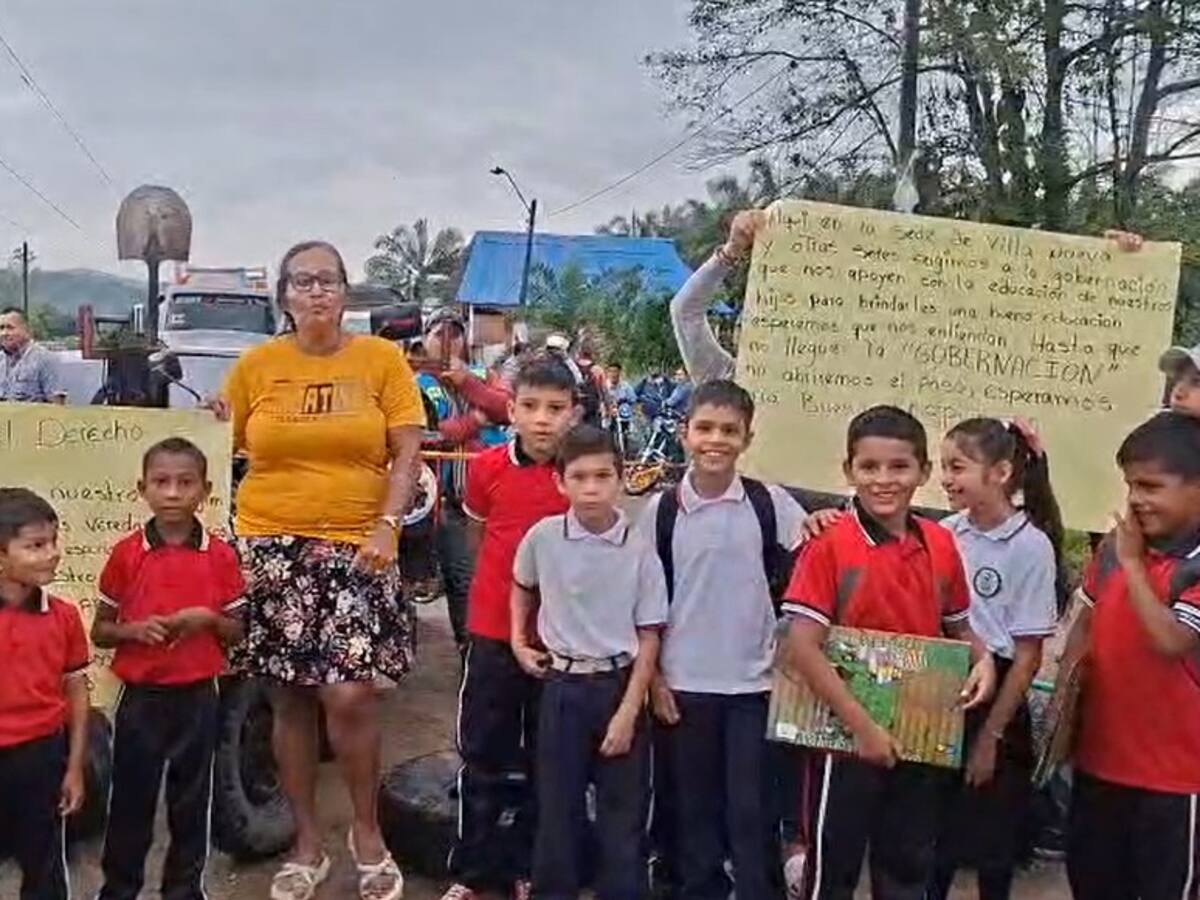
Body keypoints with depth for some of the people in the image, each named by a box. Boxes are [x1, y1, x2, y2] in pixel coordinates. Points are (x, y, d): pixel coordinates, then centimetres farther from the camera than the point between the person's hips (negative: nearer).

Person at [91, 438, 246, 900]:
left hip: (198, 696, 1)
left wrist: (209, 620, -15)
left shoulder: (221, 556, -3)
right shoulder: (126, 554, -4)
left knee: (192, 800, 12)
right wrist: (134, 629, -17)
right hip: (141, 696, 0)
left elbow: (238, 633, 5)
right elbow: (100, 631, 3)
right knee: (130, 799, 9)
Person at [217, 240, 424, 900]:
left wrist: (387, 525, -11)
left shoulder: (381, 358, 1)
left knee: (349, 696, -9)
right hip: (271, 544, 2)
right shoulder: (256, 365, 5)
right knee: (290, 699, 8)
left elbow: (406, 452, -2)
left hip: (355, 546, -2)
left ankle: (367, 831, 16)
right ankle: (307, 842, 25)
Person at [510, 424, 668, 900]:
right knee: (557, 801, 11)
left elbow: (648, 637, -6)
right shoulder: (542, 537, -6)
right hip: (561, 685, 1)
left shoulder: (640, 551, -9)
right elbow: (522, 588, 17)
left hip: (618, 685, -1)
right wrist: (519, 640, 8)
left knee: (623, 806, 8)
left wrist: (629, 711, -10)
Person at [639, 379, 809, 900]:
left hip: (753, 681, 0)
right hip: (682, 682, 1)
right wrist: (652, 675, 0)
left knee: (751, 808, 6)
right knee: (692, 804, 13)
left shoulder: (771, 503, -4)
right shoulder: (661, 510, -3)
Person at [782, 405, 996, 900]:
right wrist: (861, 724, -21)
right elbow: (802, 645, -19)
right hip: (848, 735, -5)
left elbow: (957, 626, 15)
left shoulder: (941, 544, 0)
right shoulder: (830, 544, -15)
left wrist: (982, 659, -6)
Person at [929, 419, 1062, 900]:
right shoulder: (948, 532, -1)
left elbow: (1027, 657, -11)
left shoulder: (1031, 547, -13)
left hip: (993, 699, -4)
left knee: (992, 844, 13)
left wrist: (990, 735, -9)